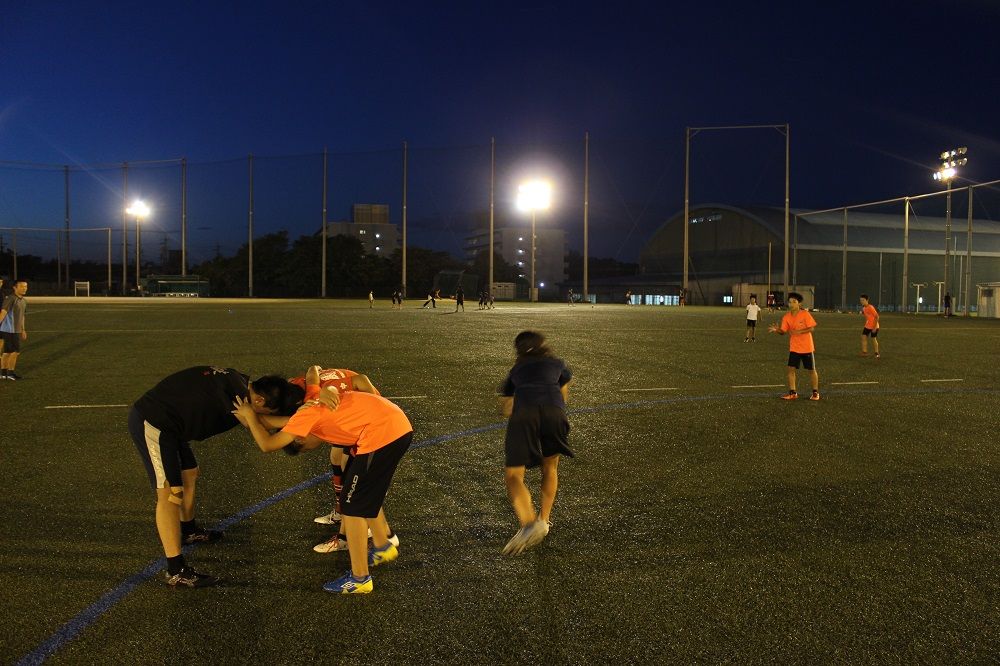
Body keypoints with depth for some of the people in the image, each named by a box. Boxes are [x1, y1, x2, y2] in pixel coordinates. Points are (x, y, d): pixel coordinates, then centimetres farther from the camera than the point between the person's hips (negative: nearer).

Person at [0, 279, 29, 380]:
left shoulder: (23, 301, 13)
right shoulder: (10, 298, -14)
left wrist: (23, 330, 25)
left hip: (16, 330, 8)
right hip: (9, 330, -8)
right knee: (16, 351, -6)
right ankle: (10, 372, 3)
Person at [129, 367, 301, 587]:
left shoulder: (237, 380, 1)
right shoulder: (237, 392, -26)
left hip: (164, 422, 10)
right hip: (151, 424, -10)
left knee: (189, 474, 23)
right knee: (170, 493, -12)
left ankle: (188, 531, 45)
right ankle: (176, 571, -10)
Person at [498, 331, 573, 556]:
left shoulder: (516, 370, 32)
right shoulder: (557, 364, 31)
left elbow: (504, 407, 33)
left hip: (523, 412, -1)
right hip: (553, 410, 1)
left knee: (513, 476, 1)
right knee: (550, 468, 26)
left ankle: (528, 523, -21)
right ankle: (544, 519, 23)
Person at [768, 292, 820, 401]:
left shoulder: (805, 314, -13)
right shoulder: (787, 317, -3)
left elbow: (812, 328, -13)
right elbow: (783, 331, -4)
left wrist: (799, 332, -24)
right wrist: (776, 330, -26)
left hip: (807, 347, -3)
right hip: (794, 348, 3)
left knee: (812, 370, 8)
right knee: (791, 369, -4)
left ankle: (815, 392, 22)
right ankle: (792, 393, 7)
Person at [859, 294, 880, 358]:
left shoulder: (870, 308, -23)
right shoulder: (863, 308, 2)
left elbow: (877, 317, -21)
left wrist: (875, 327, -22)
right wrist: (865, 325, 15)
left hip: (873, 327, -7)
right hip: (867, 326, 7)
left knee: (874, 339, 3)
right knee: (863, 337, -2)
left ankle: (876, 353, 19)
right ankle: (864, 352, 3)